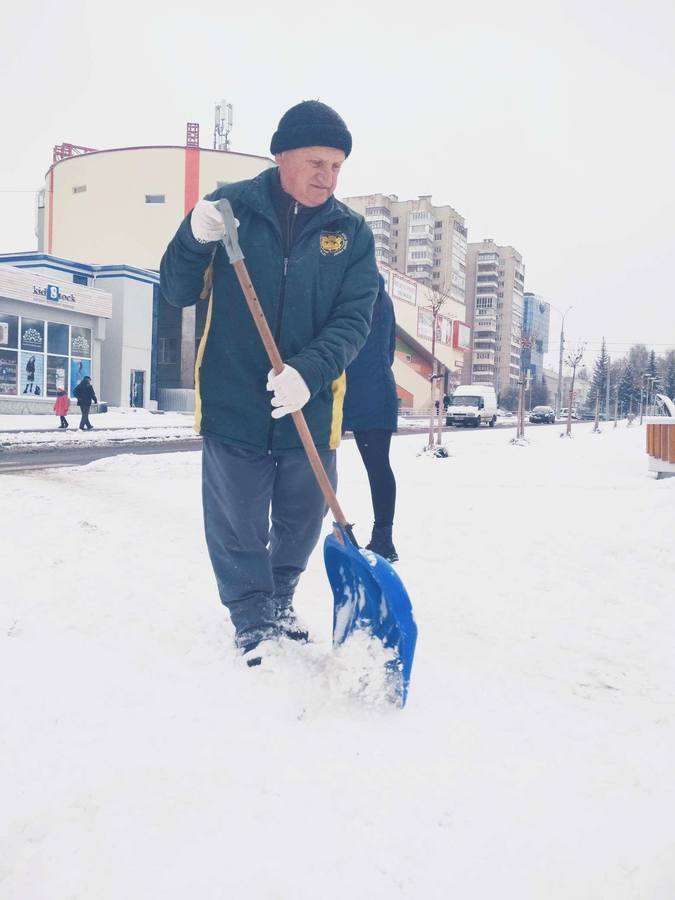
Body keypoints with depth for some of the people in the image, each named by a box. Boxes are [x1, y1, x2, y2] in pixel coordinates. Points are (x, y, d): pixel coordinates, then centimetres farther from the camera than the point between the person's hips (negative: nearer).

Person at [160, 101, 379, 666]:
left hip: (311, 406, 2)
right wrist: (195, 239, -20)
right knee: (237, 528, 5)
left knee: (302, 522, 16)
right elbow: (177, 293, 1)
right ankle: (254, 623, 28)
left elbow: (353, 320, -7)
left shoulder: (352, 232, 2)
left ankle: (280, 602, 43)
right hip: (233, 403, -2)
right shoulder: (232, 207, -1)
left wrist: (309, 372, -25)